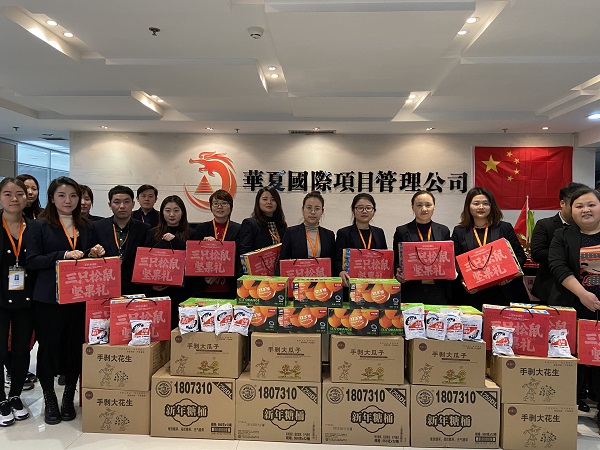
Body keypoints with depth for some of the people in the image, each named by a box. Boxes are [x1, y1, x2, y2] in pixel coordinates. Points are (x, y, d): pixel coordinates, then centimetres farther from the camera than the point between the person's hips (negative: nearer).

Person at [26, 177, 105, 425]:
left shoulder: (87, 227, 12)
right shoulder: (39, 226, 0)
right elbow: (32, 261, -8)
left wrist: (96, 254, -4)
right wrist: (63, 255, -20)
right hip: (48, 298, -3)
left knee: (75, 346, 8)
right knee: (49, 346, 5)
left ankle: (69, 398, 25)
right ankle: (49, 400, 24)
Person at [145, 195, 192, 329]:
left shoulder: (190, 234, 6)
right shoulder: (152, 233, 11)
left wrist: (174, 241, -9)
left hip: (181, 289, -1)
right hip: (157, 290, 1)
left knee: (178, 325, -2)